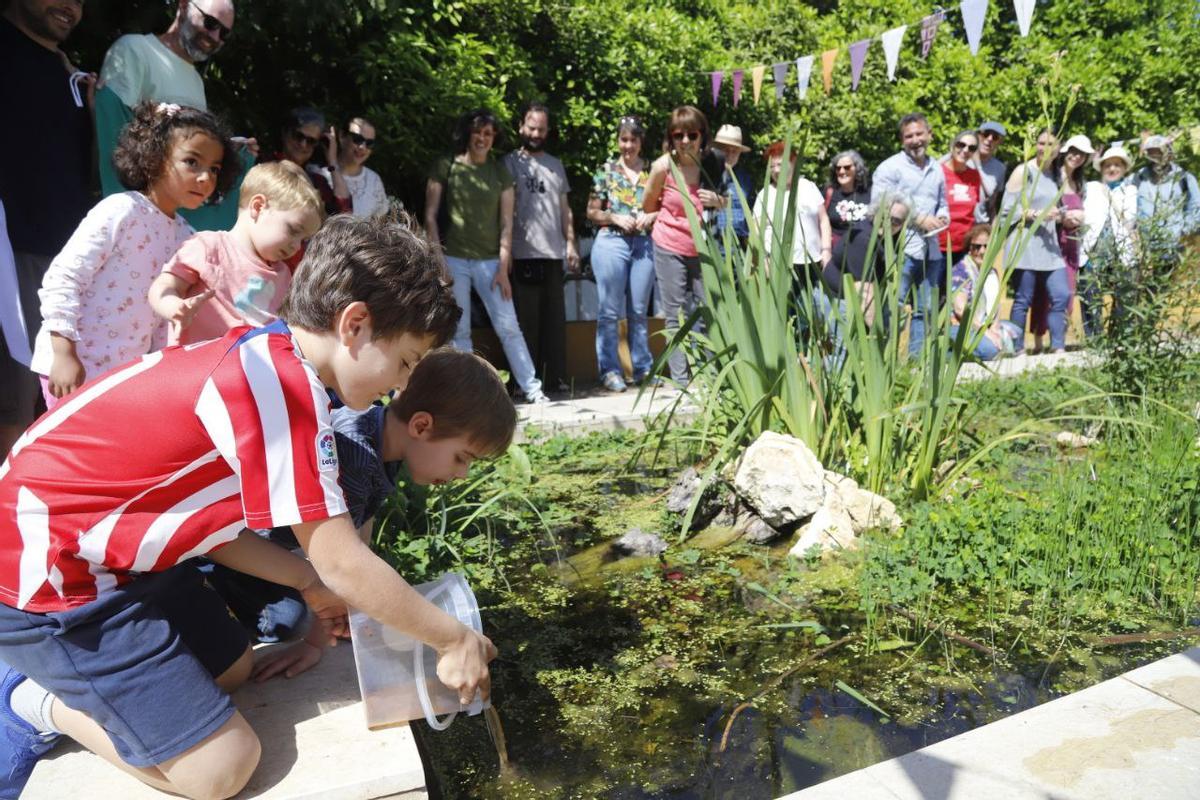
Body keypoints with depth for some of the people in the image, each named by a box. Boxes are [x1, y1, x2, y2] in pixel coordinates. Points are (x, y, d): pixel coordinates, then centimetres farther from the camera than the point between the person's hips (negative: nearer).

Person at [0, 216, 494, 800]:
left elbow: (209, 518, 5)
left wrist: (310, 584, 4)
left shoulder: (262, 358, 1)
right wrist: (454, 640, -11)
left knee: (230, 668, 20)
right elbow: (344, 564, -24)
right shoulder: (284, 385, -29)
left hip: (108, 543, 10)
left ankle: (59, 675, 23)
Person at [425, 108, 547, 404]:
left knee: (509, 326, -2)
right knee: (459, 331, 3)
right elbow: (430, 216, 2)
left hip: (490, 261, 1)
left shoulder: (501, 173, 8)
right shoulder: (445, 168, 3)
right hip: (453, 260, -1)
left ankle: (531, 388, 3)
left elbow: (506, 223, 5)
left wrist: (503, 267, -3)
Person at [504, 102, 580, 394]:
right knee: (526, 320, -2)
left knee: (555, 319, 6)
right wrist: (505, 249, -13)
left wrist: (570, 243, 10)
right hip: (524, 254, -4)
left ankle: (556, 378, 12)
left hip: (554, 253, 5)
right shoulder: (510, 163, 3)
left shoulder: (555, 164, 18)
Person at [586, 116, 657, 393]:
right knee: (609, 310, -1)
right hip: (611, 242, -2)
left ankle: (643, 368, 16)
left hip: (644, 244, 2)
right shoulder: (606, 171, 6)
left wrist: (652, 216, -7)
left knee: (639, 310, 8)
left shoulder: (653, 171, 10)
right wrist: (615, 217, -11)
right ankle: (609, 370, 5)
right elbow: (591, 212, 6)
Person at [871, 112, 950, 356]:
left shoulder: (937, 169, 19)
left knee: (925, 309, 10)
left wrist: (942, 217, 5)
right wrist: (919, 220, -11)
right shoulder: (890, 167, -3)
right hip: (901, 248, -7)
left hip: (931, 250, 7)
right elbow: (880, 207, -12)